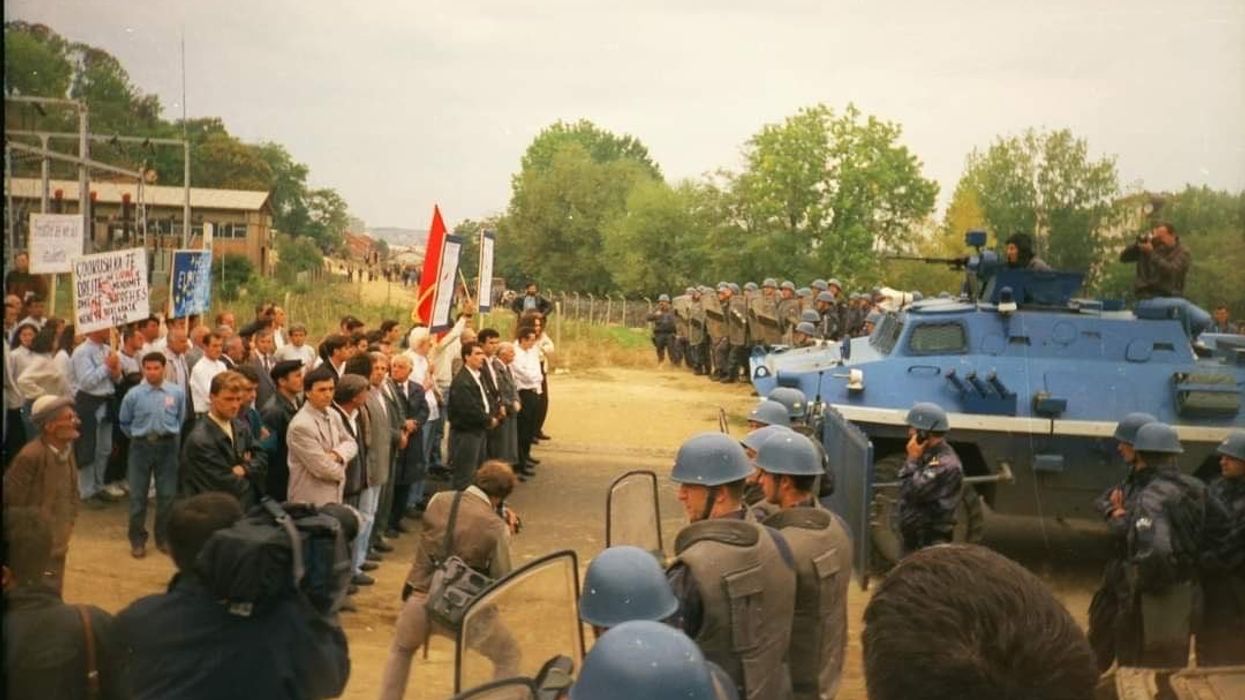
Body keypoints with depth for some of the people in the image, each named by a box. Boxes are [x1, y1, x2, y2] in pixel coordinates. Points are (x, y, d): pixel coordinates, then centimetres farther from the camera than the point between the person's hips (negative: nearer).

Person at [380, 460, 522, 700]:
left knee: (401, 650, 35)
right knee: (508, 656, 19)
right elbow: (501, 580, -1)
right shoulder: (497, 526, -8)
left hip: (418, 601, 4)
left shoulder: (438, 501, 2)